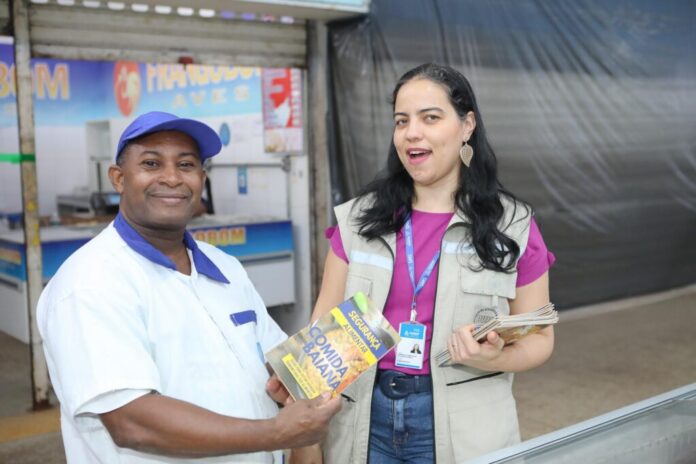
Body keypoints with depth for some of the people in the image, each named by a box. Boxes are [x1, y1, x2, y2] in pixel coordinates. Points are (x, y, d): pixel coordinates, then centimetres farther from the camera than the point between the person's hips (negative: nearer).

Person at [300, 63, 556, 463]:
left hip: (461, 428, -1)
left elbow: (538, 337, 3)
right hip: (365, 420, 2)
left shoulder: (512, 226, -4)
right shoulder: (358, 219, 1)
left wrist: (495, 359, -20)